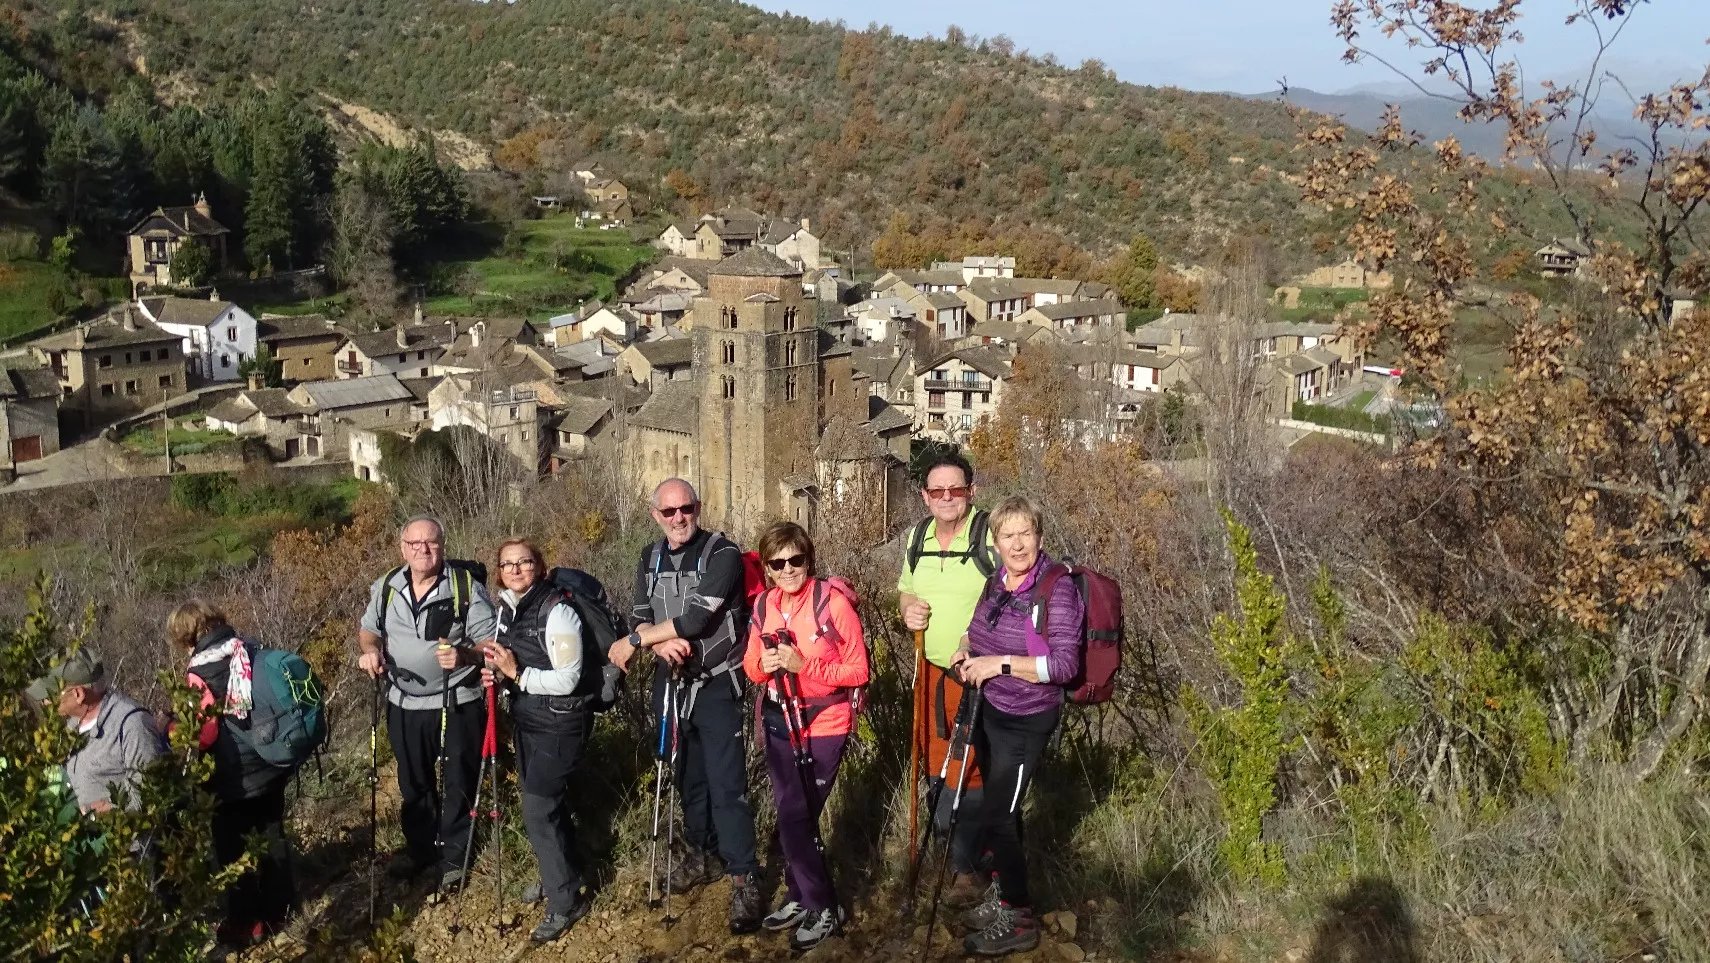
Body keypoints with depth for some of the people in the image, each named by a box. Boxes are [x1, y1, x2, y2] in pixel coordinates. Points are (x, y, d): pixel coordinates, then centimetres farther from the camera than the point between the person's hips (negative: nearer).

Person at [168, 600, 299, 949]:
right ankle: (278, 911, 32)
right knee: (272, 837, 19)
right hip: (272, 766, 7)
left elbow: (200, 734, -20)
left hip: (236, 778, -7)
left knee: (234, 850, 9)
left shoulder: (201, 672, -18)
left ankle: (245, 925, 19)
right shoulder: (251, 649, 1)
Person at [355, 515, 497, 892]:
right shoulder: (386, 586, 0)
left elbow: (491, 642, -12)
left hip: (457, 704, -4)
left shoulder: (466, 586, -13)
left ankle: (454, 857, 25)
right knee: (413, 783, 20)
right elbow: (369, 628, 15)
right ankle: (420, 845, 40)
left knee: (457, 784, 8)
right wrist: (370, 649, -7)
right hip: (404, 704, 4)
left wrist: (465, 655, -32)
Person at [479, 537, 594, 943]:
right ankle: (558, 876, 37)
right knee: (547, 803, 18)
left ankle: (566, 901, 6)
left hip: (560, 723, -8)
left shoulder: (557, 611, -21)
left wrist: (517, 673, -25)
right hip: (526, 719, 8)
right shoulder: (506, 609, 3)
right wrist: (496, 672, -4)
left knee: (538, 809, -8)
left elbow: (566, 681, -23)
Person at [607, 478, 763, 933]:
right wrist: (661, 642, -22)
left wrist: (633, 643, -16)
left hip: (716, 685, -6)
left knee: (726, 784, -9)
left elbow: (697, 617, -23)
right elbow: (639, 618, 2)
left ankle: (745, 879, -2)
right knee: (688, 776, 17)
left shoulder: (722, 553, -15)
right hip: (672, 683, 6)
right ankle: (704, 855, 35)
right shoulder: (650, 559, 6)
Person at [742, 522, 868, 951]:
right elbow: (751, 666, 11)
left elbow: (859, 671, -13)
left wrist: (804, 664, -24)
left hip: (823, 725, -5)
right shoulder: (765, 605, 1)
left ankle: (825, 909, 12)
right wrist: (764, 666, -13)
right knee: (792, 817, 13)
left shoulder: (834, 602, -16)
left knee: (796, 820, -6)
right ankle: (800, 898, 32)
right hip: (778, 723, 6)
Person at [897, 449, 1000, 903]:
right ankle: (954, 842, 38)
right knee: (936, 762, 17)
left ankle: (969, 866, 16)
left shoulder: (992, 535, -15)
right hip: (932, 670, 6)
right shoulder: (915, 538, 6)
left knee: (968, 771, -2)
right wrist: (909, 609, -1)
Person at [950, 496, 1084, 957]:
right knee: (1002, 808, 18)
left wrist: (1001, 663, -27)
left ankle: (1019, 920, 12)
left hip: (1025, 721, -7)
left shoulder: (1058, 590, -20)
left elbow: (1065, 664, -25)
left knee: (995, 818, -4)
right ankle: (1005, 894, 35)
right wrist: (968, 652, 1)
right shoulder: (996, 582, 2)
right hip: (988, 711, 7)